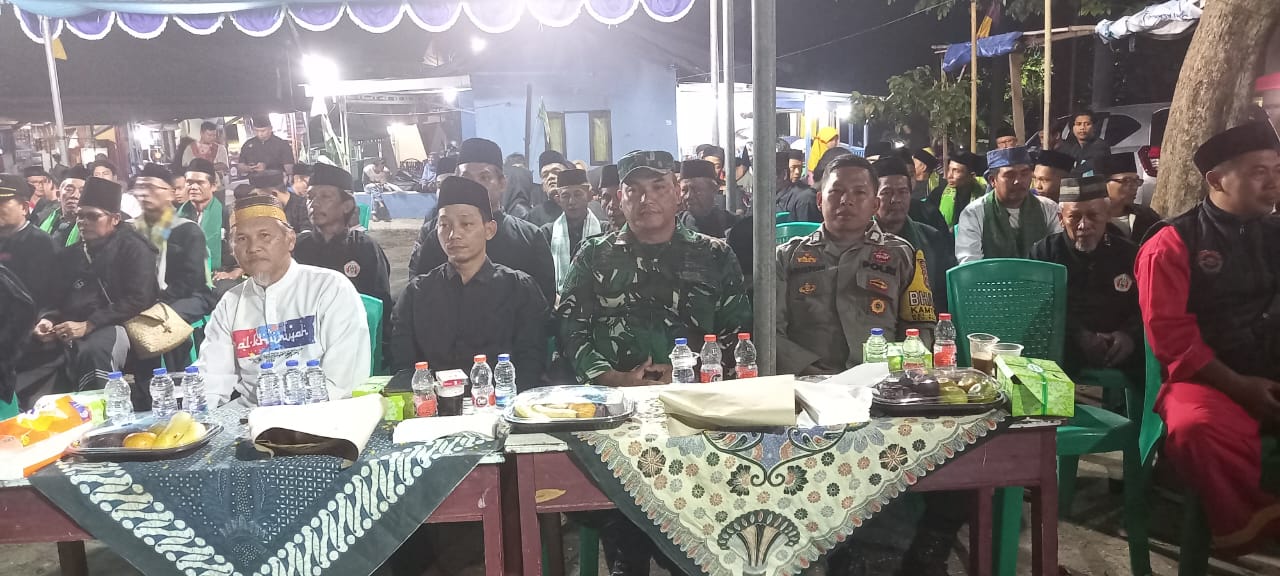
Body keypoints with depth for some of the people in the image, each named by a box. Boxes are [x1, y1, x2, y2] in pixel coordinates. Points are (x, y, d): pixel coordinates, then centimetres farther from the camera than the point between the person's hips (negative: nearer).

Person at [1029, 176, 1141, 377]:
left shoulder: (1130, 254, 14)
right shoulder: (1043, 252, 8)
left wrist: (1130, 335, -12)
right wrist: (1078, 336, -16)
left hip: (1118, 359, 2)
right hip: (1059, 355, -2)